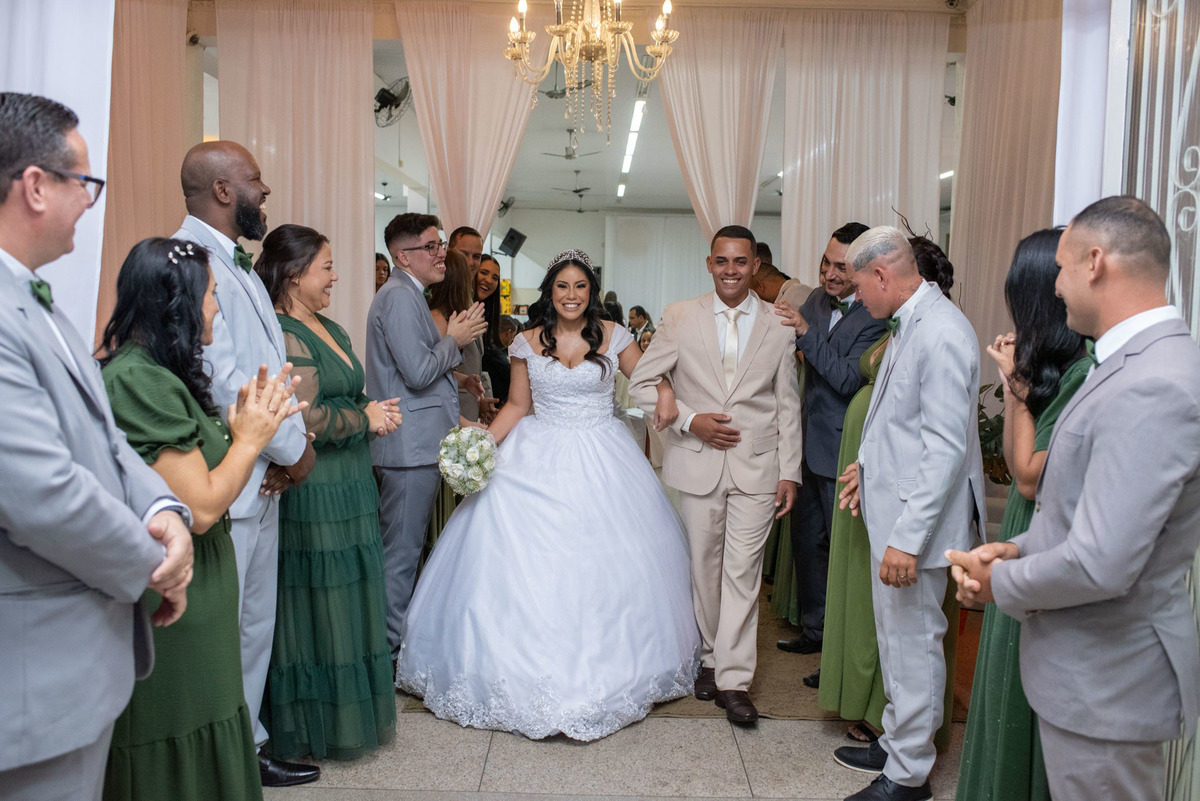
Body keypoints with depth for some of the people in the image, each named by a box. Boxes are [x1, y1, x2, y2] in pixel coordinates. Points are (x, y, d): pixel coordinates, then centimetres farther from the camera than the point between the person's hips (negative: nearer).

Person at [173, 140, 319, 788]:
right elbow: (220, 380, -24)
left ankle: (246, 747, 34)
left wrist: (289, 444, -4)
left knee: (255, 628, 19)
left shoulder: (240, 266, 15)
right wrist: (292, 448, -12)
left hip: (262, 479, 10)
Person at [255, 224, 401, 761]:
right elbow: (305, 419, -22)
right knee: (314, 605, 2)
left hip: (348, 486, 9)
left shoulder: (331, 330, 14)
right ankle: (310, 725, 18)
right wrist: (367, 418, -9)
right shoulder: (285, 336, -16)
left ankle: (348, 712, 31)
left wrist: (375, 412, 3)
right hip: (311, 495, -9)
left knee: (346, 604, 17)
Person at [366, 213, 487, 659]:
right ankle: (392, 648, 9)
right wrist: (454, 340, -9)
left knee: (404, 548, 18)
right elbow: (418, 373, -22)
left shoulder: (409, 296, 18)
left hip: (416, 443, 11)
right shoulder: (400, 296, -15)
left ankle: (397, 634, 30)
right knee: (402, 551, -1)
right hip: (411, 446, -11)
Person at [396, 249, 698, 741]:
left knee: (608, 565, 3)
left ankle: (604, 669, 21)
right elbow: (517, 405, 7)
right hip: (540, 459, 1)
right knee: (525, 564, -4)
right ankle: (532, 666, 11)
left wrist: (665, 397, -15)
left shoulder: (613, 337, 2)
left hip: (601, 460, 0)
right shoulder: (528, 343, 4)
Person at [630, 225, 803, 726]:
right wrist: (689, 420, -11)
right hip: (698, 463, 0)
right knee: (703, 567, 10)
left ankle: (734, 679, 11)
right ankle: (710, 658, 30)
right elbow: (643, 383, 2)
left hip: (757, 467, 0)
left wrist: (790, 472, 2)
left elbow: (787, 405, 6)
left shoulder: (779, 326, 3)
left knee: (743, 572, 1)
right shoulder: (680, 317, 1)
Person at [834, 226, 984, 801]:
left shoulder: (941, 334, -23)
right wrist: (869, 464, 17)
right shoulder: (907, 325, 9)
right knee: (895, 638, 21)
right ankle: (895, 742, 38)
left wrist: (908, 537, -25)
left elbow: (946, 447, -25)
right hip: (891, 510, 10)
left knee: (913, 643, 5)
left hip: (915, 520, -10)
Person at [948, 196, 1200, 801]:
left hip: (1104, 682, -9)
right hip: (1090, 665, 9)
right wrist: (1016, 549, 1)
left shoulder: (1151, 390, -27)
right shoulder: (1143, 364, 7)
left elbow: (1099, 565, -30)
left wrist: (1000, 583, -13)